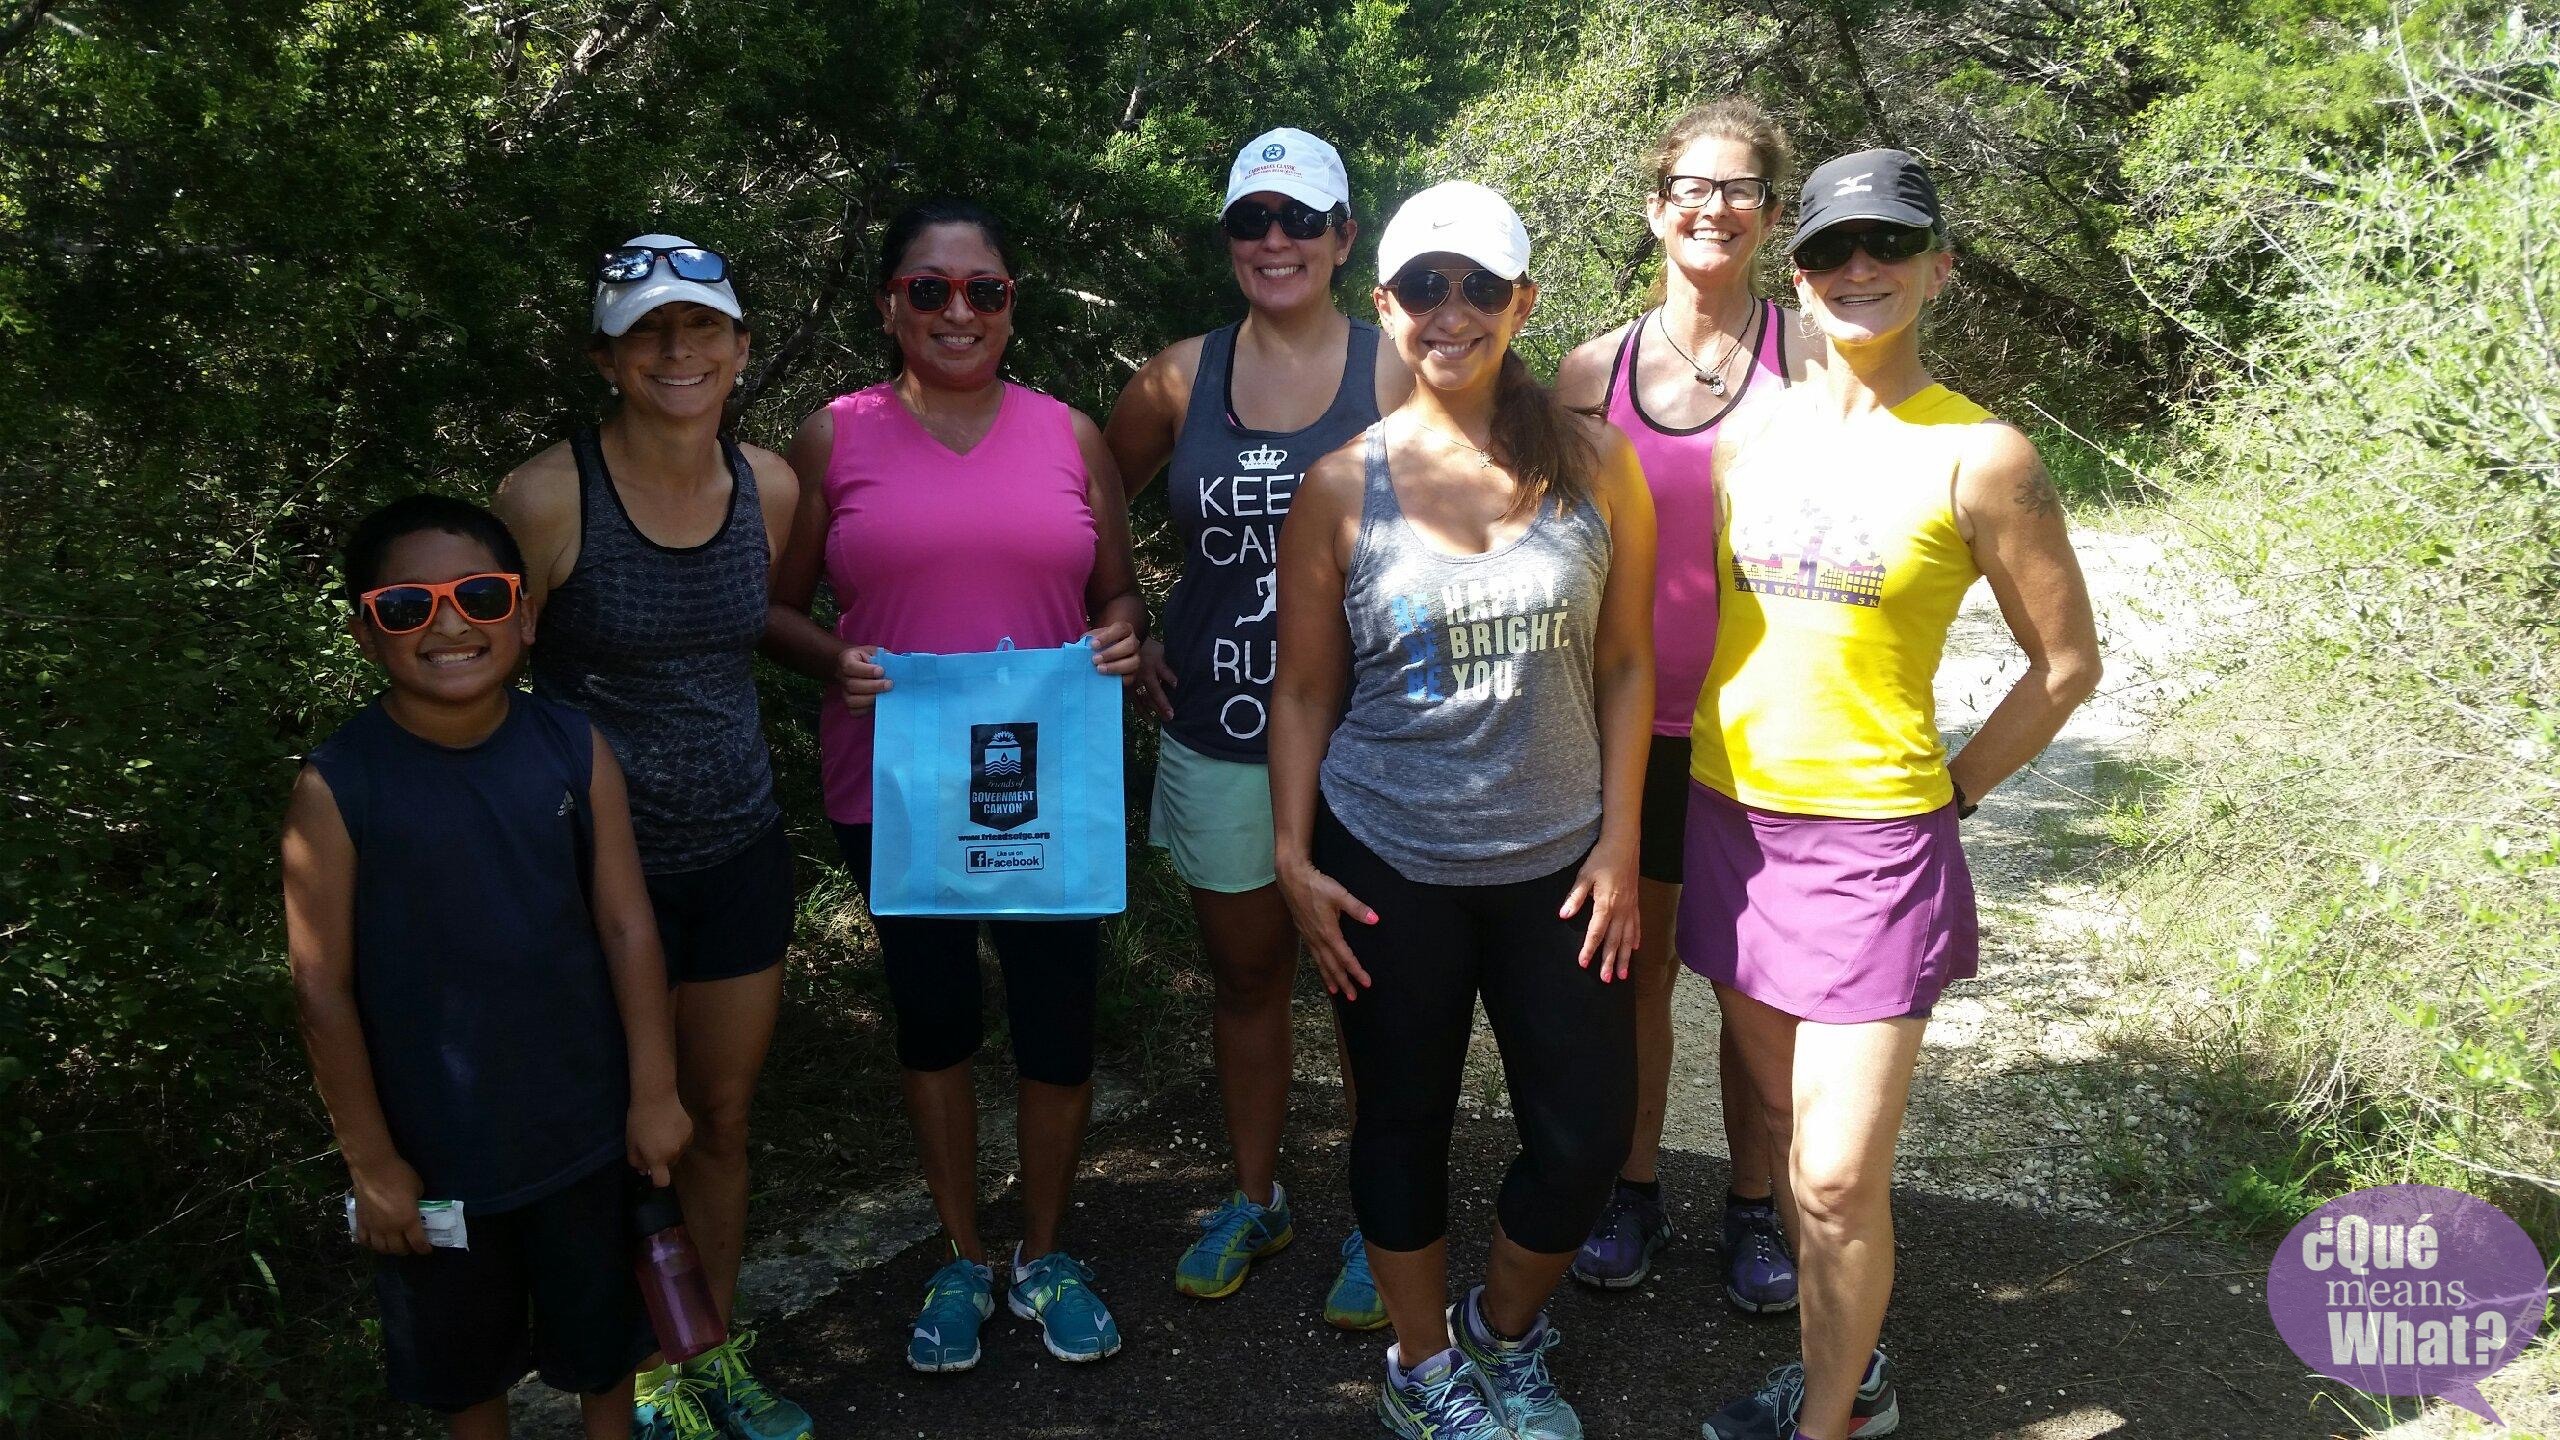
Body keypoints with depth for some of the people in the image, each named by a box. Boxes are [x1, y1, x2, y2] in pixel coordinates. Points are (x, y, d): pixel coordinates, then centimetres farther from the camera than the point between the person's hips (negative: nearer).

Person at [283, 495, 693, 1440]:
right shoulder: (338, 789, -18)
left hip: (582, 1120, 2)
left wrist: (655, 1091, -3)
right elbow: (323, 988, -12)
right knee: (460, 1343, 22)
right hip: (433, 1143, -1)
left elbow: (626, 925, -6)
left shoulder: (575, 751, -12)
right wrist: (370, 1159, -7)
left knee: (599, 1324, 23)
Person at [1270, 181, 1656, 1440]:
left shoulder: (1594, 464, -2)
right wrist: (1293, 859, -5)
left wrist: (1619, 840, -2)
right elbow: (1304, 690, 0)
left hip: (1554, 860, 2)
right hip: (1388, 864, -1)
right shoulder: (1341, 487, -5)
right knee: (1406, 1122, 12)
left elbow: (1625, 664, 2)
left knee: (1587, 1130, 6)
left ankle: (1504, 1335, 36)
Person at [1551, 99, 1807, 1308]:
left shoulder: (1808, 355, -4)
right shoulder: (1593, 369, 2)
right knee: (1635, 960, 13)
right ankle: (1635, 1190, 32)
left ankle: (1754, 1207, 29)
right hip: (1633, 719, 2)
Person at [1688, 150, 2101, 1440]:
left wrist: (1945, 792, -1)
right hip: (1729, 819, 5)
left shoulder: (1979, 456, -8)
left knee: (1839, 1175, -5)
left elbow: (2067, 661, 1)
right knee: (1785, 1120, 17)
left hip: (1871, 844, -5)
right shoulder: (1747, 429, 4)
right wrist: (1723, 743, 11)